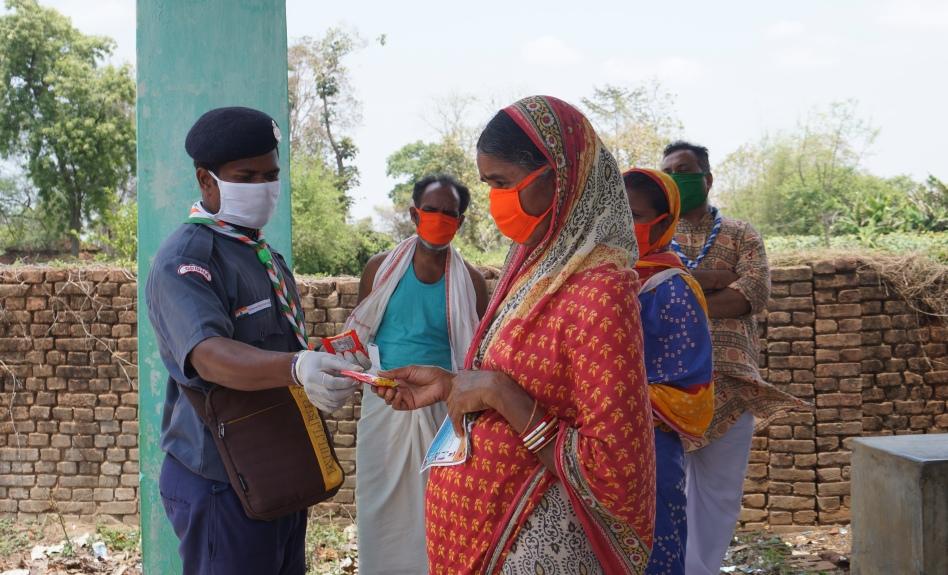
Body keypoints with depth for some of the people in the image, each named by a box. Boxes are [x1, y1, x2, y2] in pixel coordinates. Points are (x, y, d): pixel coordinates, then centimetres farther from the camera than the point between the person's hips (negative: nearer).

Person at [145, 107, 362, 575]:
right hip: (222, 484, -9)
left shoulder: (263, 254, 12)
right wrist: (295, 368, -51)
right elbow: (209, 355, -35)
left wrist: (323, 363, 8)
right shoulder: (185, 260, -17)